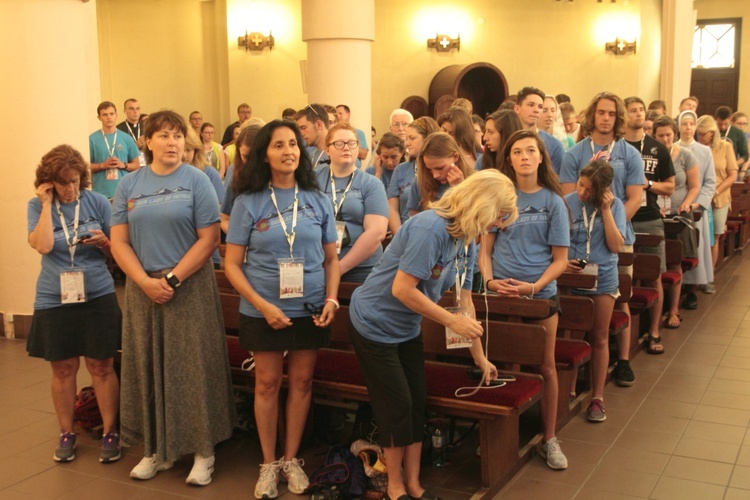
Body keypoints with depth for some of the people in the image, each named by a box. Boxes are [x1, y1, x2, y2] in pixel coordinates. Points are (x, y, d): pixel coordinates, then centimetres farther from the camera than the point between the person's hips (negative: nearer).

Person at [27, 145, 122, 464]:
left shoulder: (97, 202, 0)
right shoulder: (37, 206, 0)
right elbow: (43, 246, -16)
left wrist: (104, 242, -16)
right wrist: (47, 204, -13)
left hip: (98, 296, 0)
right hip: (54, 301, 1)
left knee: (101, 367, 3)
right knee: (63, 369, 10)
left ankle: (110, 432, 17)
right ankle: (66, 434, 26)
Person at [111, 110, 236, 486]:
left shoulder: (196, 181, -3)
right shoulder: (129, 185, 6)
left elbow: (209, 238, -9)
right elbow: (119, 243, 3)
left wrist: (173, 278, -14)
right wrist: (146, 282, -11)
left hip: (190, 288, -3)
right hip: (143, 289, 4)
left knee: (194, 368, 1)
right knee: (149, 367, 10)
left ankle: (203, 450, 14)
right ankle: (157, 449, 24)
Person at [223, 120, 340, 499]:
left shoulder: (317, 201, 2)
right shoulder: (248, 203, -4)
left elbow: (331, 258, 7)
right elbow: (232, 264, -6)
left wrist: (331, 299, -8)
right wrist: (263, 305, -15)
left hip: (310, 309, 2)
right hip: (263, 311, -2)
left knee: (301, 382, 10)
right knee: (268, 383, 8)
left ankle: (291, 459, 27)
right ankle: (268, 463, 24)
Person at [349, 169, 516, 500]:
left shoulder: (466, 241, 0)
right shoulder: (431, 228, -28)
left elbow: (464, 300, 7)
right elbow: (402, 289, -30)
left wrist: (479, 356, 11)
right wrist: (452, 321, -23)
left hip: (407, 328, 8)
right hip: (375, 324, -8)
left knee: (417, 404, 9)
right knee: (397, 406, 0)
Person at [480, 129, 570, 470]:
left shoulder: (552, 202, -1)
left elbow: (560, 259, -2)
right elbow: (485, 248, 4)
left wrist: (535, 287, -16)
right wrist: (489, 280, -13)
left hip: (541, 294, -1)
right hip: (500, 294, 1)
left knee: (545, 367, 9)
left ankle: (549, 439, 24)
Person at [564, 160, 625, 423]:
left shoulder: (614, 206, -3)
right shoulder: (566, 203, -6)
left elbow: (616, 245, -11)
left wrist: (606, 209, -14)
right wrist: (563, 262, -18)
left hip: (603, 280, 1)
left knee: (599, 339, 10)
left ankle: (597, 397, 20)